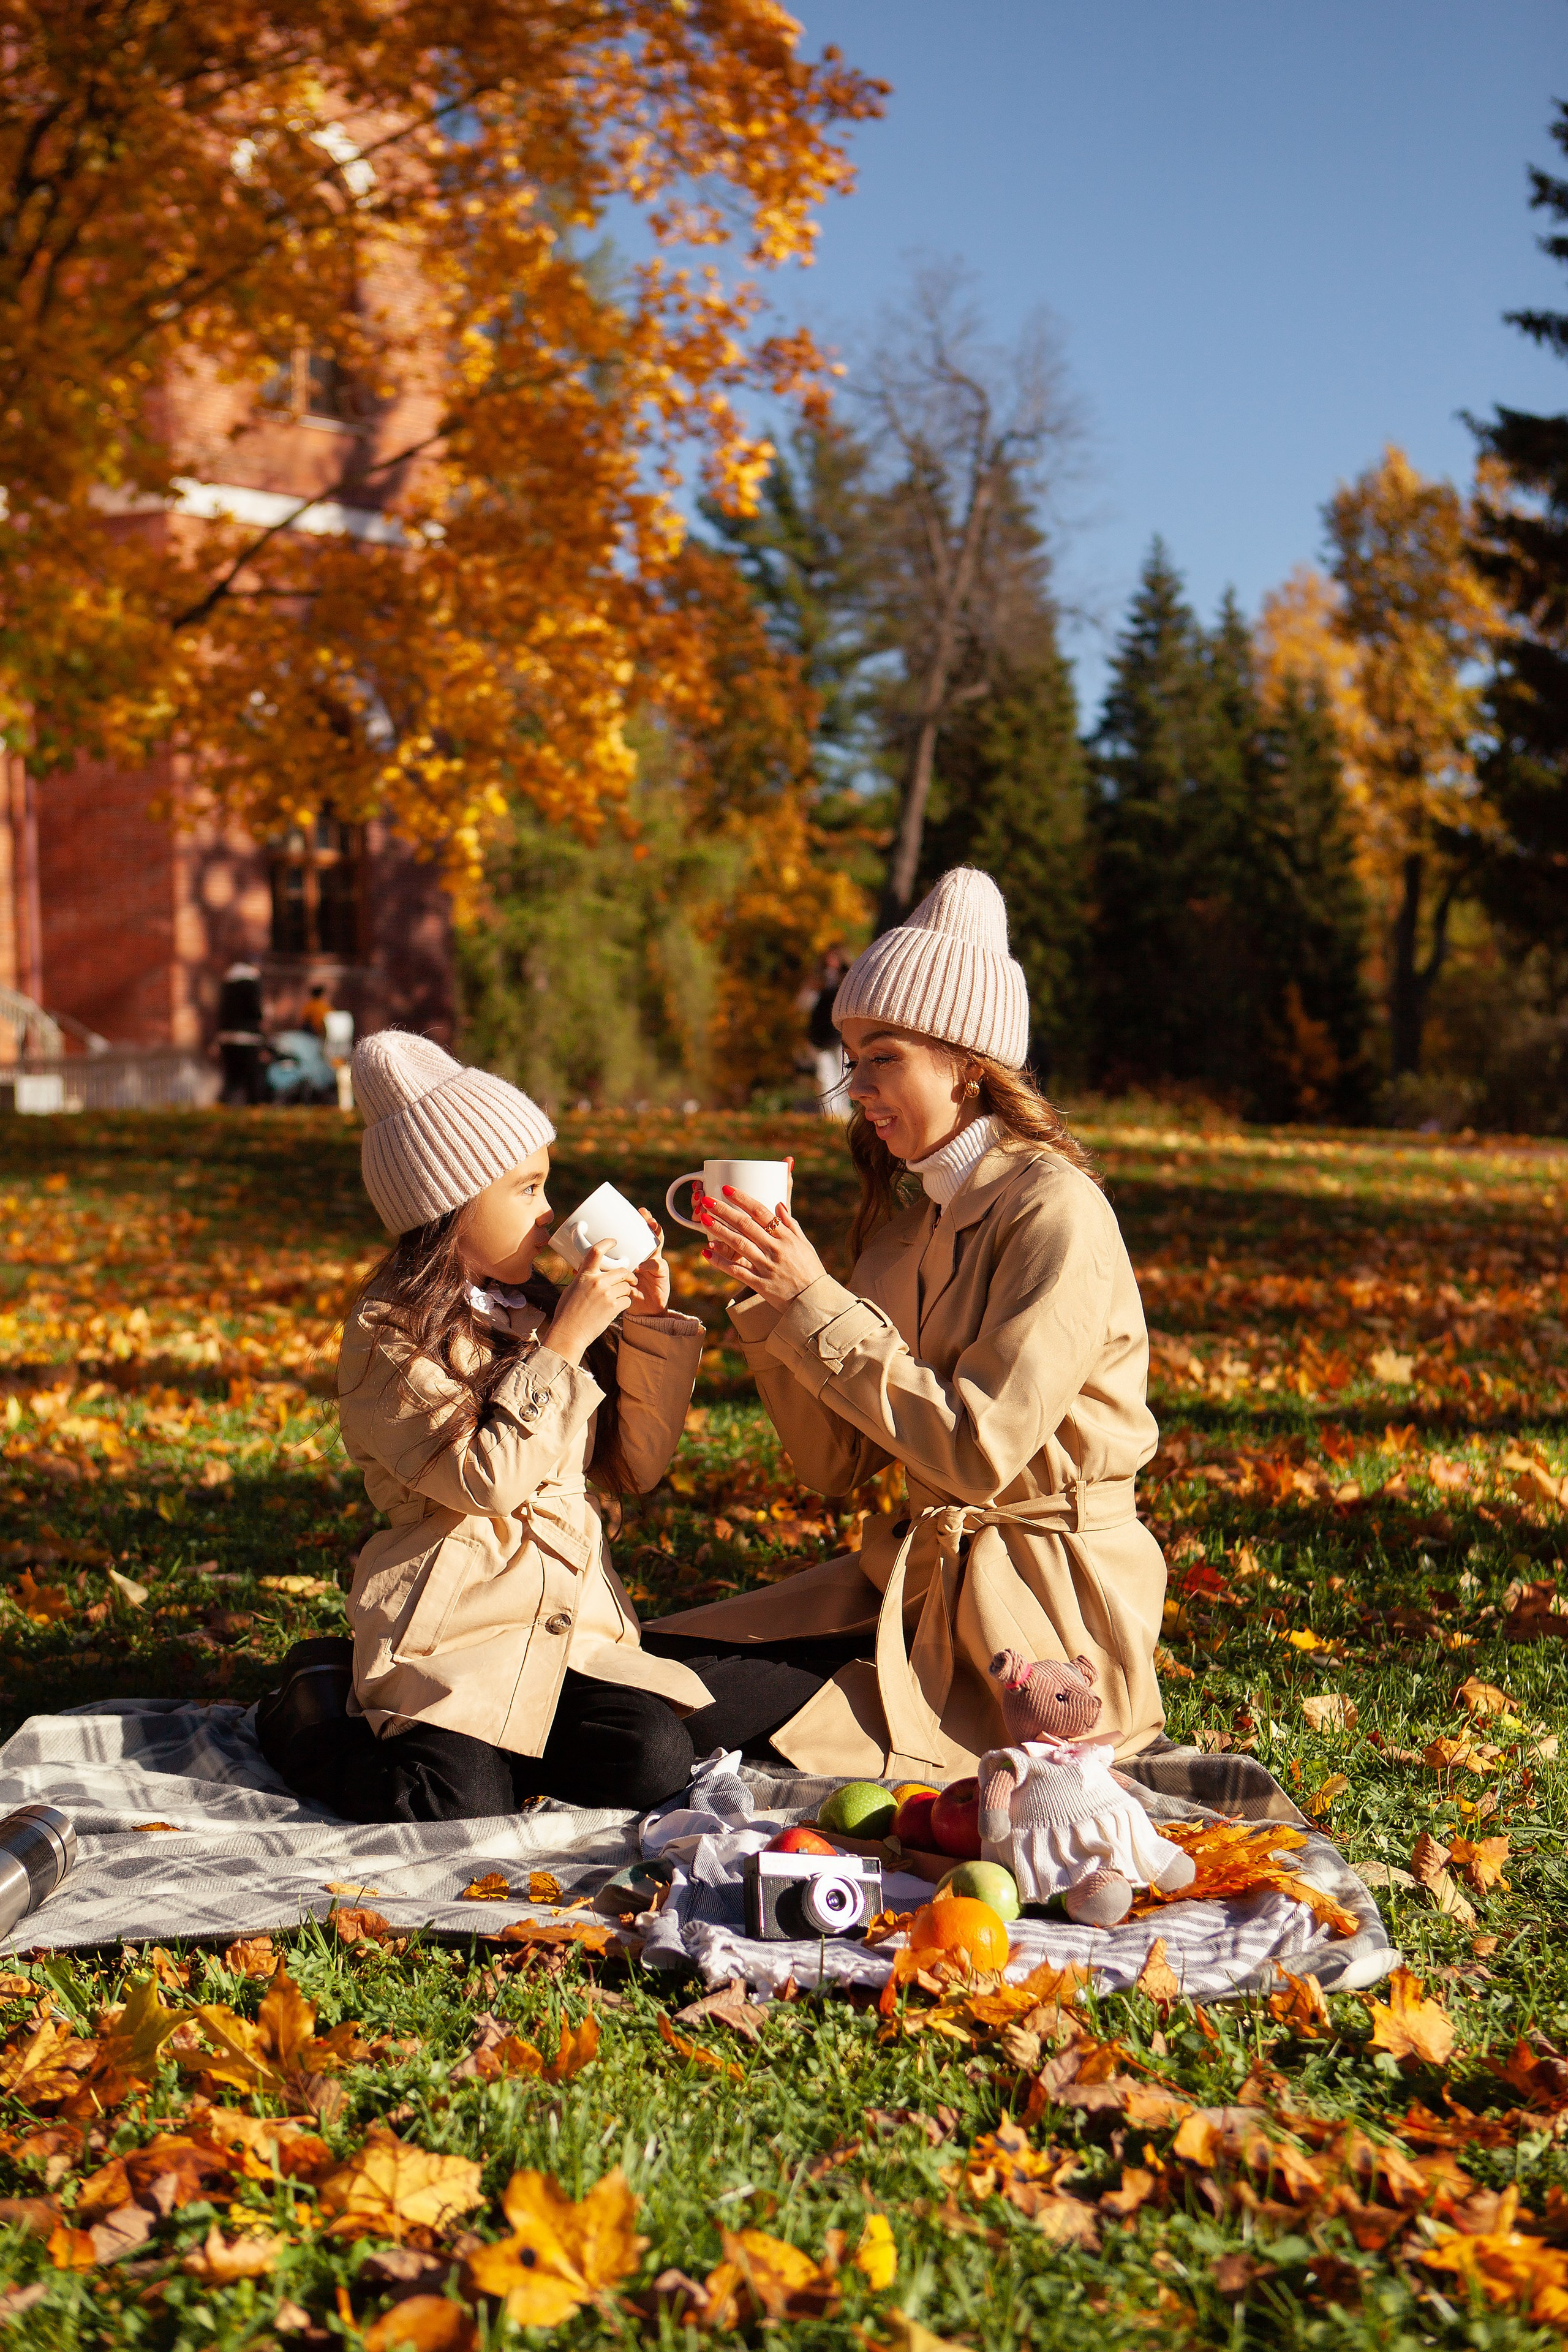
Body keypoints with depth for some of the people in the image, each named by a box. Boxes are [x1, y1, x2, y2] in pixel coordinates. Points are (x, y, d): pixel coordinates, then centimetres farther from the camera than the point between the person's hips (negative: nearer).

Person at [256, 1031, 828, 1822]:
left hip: (570, 1623, 5)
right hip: (454, 1629, -5)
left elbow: (637, 1464, 16)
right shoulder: (390, 1335, -5)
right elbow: (487, 1482, -17)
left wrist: (649, 1321, 7)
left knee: (651, 1759, -22)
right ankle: (313, 1711, 4)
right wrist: (564, 1346, -15)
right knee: (461, 1809, -25)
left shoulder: (539, 1311, 16)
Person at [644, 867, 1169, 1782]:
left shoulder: (1055, 1211, -15)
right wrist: (770, 1296, -7)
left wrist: (815, 1302, -19)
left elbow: (978, 1454, -21)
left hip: (1040, 1611, -8)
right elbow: (837, 1465, 6)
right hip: (918, 1571, 8)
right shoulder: (910, 1216, 10)